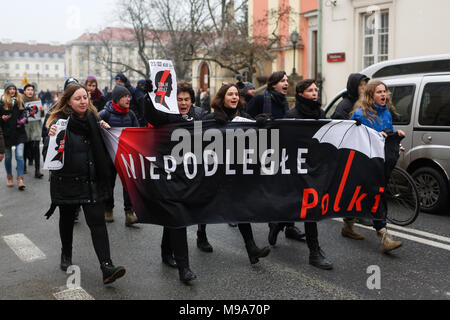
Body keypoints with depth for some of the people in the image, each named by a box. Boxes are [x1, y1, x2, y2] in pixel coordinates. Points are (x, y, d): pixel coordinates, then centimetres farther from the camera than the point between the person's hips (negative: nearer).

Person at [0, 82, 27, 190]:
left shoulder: (20, 101, 8)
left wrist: (23, 119, -1)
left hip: (19, 133, 1)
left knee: (20, 156, -8)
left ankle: (20, 179, -6)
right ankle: (9, 177, 29)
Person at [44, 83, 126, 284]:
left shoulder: (93, 119, 4)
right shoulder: (60, 122, -9)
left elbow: (101, 149, 19)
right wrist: (52, 138, -33)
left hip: (92, 182, 2)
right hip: (67, 182, -2)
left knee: (97, 222, -5)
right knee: (67, 219, 17)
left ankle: (107, 267, -9)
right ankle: (66, 255, 41)